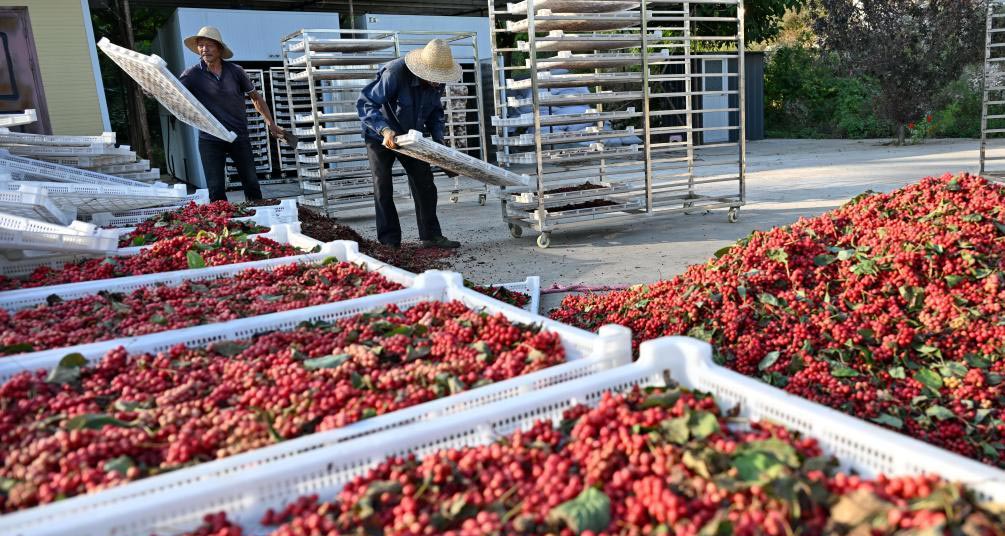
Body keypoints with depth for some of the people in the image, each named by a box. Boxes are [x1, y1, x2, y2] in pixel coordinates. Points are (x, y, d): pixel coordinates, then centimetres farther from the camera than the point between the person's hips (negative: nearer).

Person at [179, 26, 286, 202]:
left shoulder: (235, 71, 1)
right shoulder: (193, 74, -3)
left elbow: (255, 97, 11)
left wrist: (270, 123, 8)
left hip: (239, 137, 1)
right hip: (210, 140, -1)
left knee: (252, 184, 5)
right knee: (216, 189, -1)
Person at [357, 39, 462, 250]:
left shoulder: (436, 83, -11)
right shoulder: (394, 74, -32)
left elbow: (436, 112, 6)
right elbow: (365, 103, -31)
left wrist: (438, 140, -8)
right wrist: (384, 129, -44)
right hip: (381, 137, -5)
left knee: (424, 185, 2)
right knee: (383, 188, -5)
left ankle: (431, 235, 10)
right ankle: (390, 242, 2)